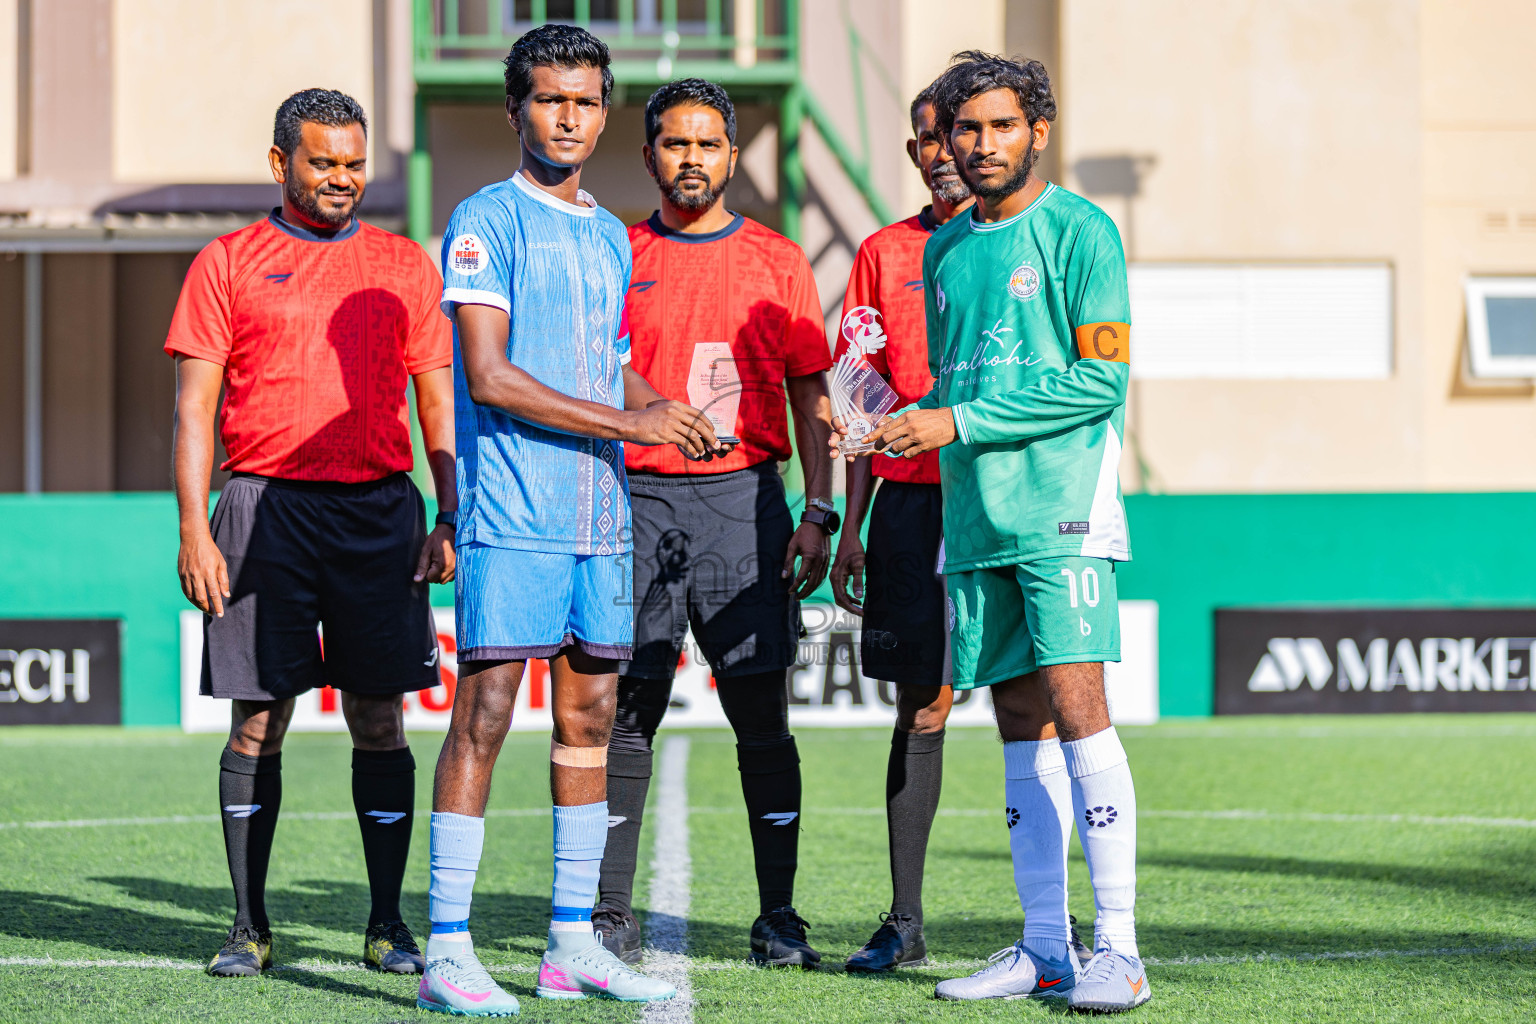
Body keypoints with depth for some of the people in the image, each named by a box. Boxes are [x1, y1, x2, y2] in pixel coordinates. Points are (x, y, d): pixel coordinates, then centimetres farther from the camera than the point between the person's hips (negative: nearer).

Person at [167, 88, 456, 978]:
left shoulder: (405, 267, 11)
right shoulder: (227, 264, 6)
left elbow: (440, 402, 12)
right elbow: (195, 405, 3)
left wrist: (449, 520, 2)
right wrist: (193, 530, -6)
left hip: (379, 509, 1)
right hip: (266, 507, -1)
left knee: (380, 721, 1)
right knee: (257, 724, 0)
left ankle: (389, 924, 8)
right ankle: (251, 927, 7)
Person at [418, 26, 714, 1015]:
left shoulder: (611, 235, 18)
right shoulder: (487, 220, -4)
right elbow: (487, 375, -14)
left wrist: (673, 416, 3)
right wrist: (626, 421, -15)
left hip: (601, 516, 7)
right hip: (511, 516, -7)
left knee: (590, 717, 7)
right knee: (486, 713, -8)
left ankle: (573, 942, 14)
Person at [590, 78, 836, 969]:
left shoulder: (777, 261, 8)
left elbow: (810, 396, 8)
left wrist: (818, 513, -1)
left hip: (743, 498, 0)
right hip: (638, 496, 1)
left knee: (762, 716, -2)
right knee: (626, 711, 0)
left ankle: (779, 916, 2)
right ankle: (613, 913, 5)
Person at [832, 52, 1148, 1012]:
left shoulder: (1080, 231, -4)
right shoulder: (945, 250, 17)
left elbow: (1102, 378, -11)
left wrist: (960, 422, -12)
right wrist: (915, 421, 5)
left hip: (1061, 509, -6)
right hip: (975, 518, 6)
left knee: (1075, 706, -14)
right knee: (1021, 724, 7)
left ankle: (1118, 948, -13)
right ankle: (1045, 949, 10)